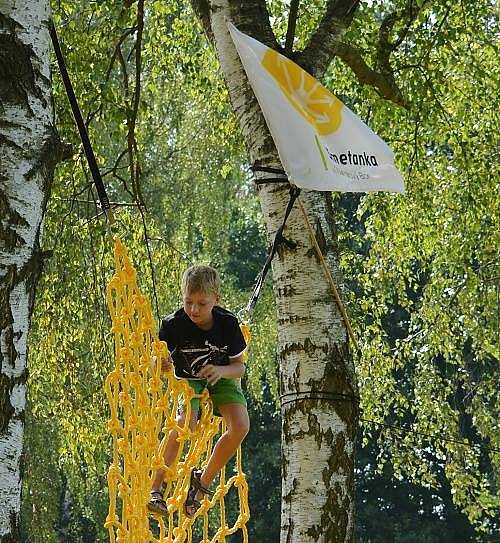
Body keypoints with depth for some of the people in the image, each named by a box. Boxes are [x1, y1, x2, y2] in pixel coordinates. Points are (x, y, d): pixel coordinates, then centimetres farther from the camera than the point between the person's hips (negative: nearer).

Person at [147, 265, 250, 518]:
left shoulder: (227, 323, -20)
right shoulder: (174, 324, -25)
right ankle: (154, 489, -24)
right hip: (186, 379, -2)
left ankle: (203, 480, -1)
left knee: (240, 426, -22)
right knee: (184, 423, -31)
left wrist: (220, 371, -33)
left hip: (221, 378, 2)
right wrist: (161, 364, -48)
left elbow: (239, 367, -11)